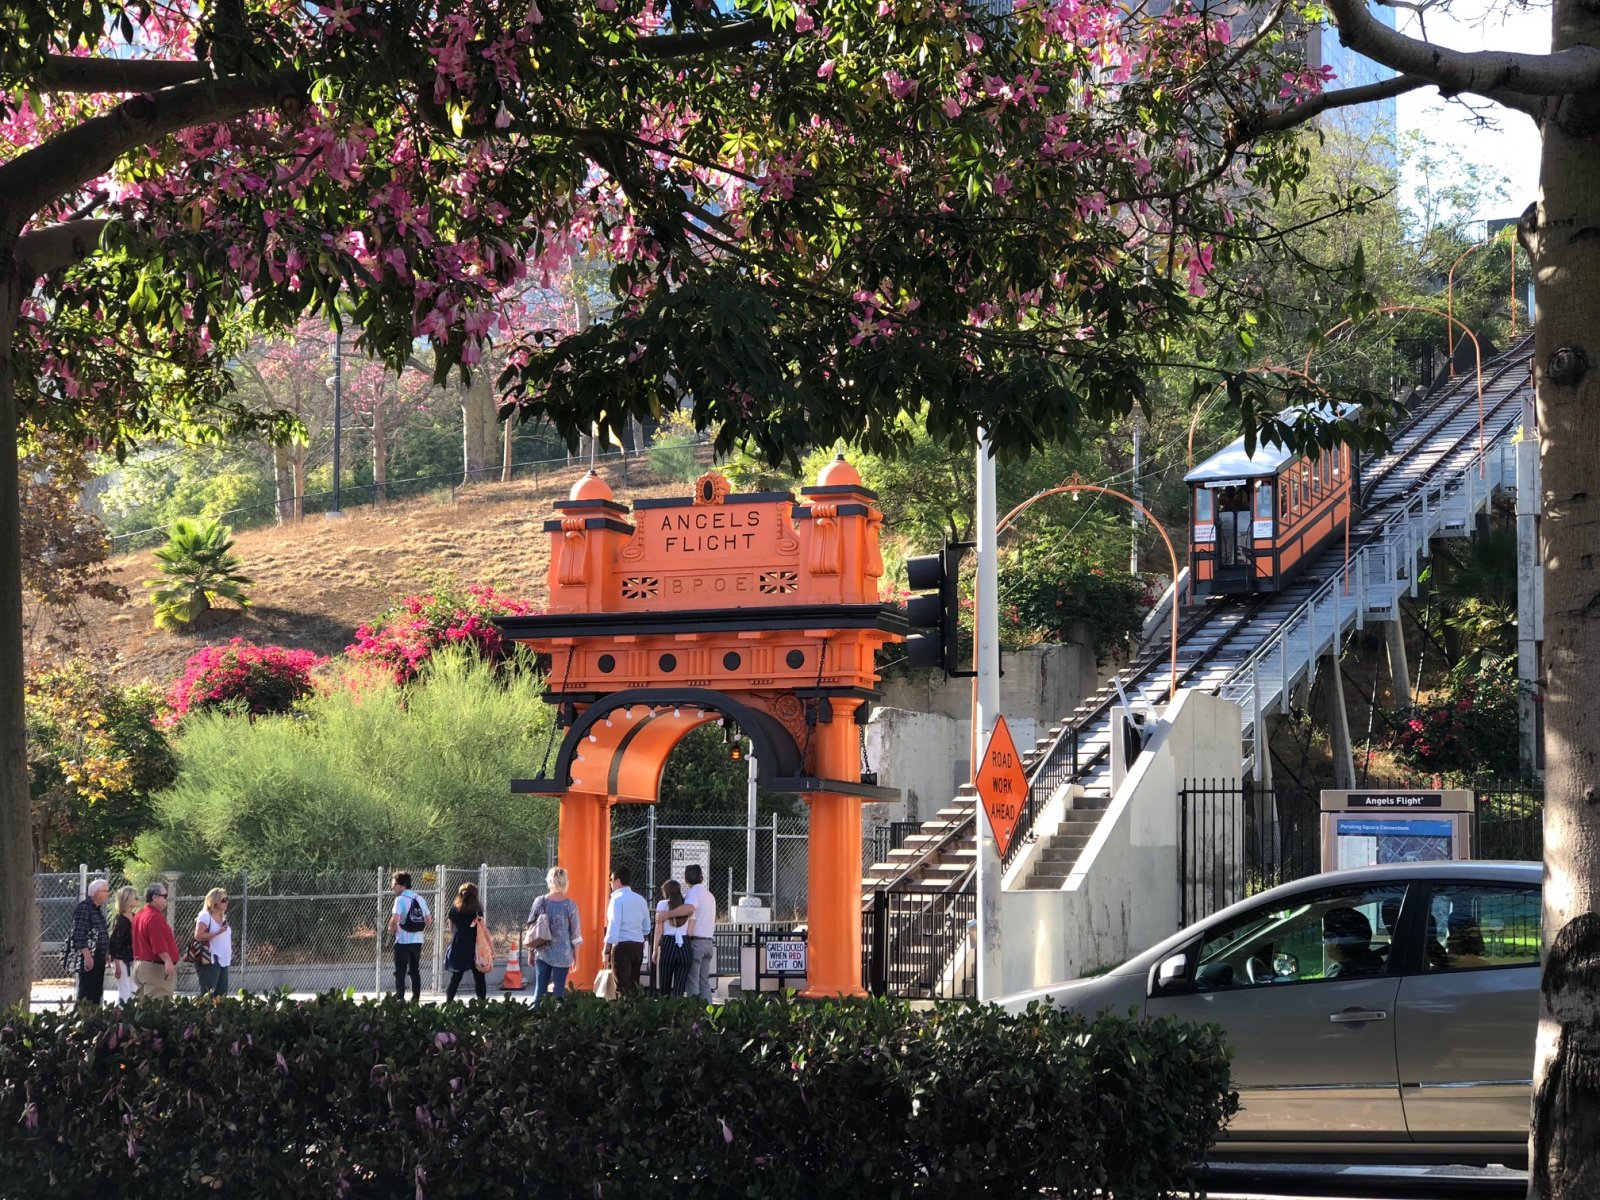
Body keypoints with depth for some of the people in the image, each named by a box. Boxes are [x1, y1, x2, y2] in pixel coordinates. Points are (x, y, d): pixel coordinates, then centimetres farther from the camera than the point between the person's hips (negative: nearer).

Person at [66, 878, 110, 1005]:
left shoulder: (98, 909, 15)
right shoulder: (84, 907, -13)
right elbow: (79, 934, -20)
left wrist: (105, 954, 21)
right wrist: (87, 956, -24)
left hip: (98, 956, 9)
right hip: (88, 956, -9)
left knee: (97, 991, 11)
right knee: (86, 994, -9)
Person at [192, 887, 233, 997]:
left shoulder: (223, 917, 17)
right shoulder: (205, 916, -8)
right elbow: (198, 936, -19)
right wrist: (218, 932, -21)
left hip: (223, 961, 8)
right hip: (210, 962, -8)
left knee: (222, 995, 6)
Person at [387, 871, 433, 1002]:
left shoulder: (401, 899, -12)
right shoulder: (420, 899, 9)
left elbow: (395, 919, -23)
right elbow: (429, 920, 11)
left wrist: (391, 931, -6)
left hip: (403, 941, -6)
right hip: (418, 940, 6)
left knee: (400, 972, -1)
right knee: (415, 971, 13)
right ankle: (416, 999, 11)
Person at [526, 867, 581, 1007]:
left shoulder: (540, 901, -1)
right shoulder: (570, 905, -7)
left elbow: (530, 928, 5)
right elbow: (575, 933, -3)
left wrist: (531, 953, 16)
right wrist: (576, 956, 7)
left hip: (542, 953, 2)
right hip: (562, 954, -2)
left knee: (539, 989, 8)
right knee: (559, 990, 3)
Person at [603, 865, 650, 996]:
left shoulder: (618, 899, -9)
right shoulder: (640, 899, 12)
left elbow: (614, 925, -17)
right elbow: (646, 928, 17)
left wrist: (607, 951, -17)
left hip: (622, 946, -7)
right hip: (638, 945, 7)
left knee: (622, 987, -6)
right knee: (634, 985, 10)